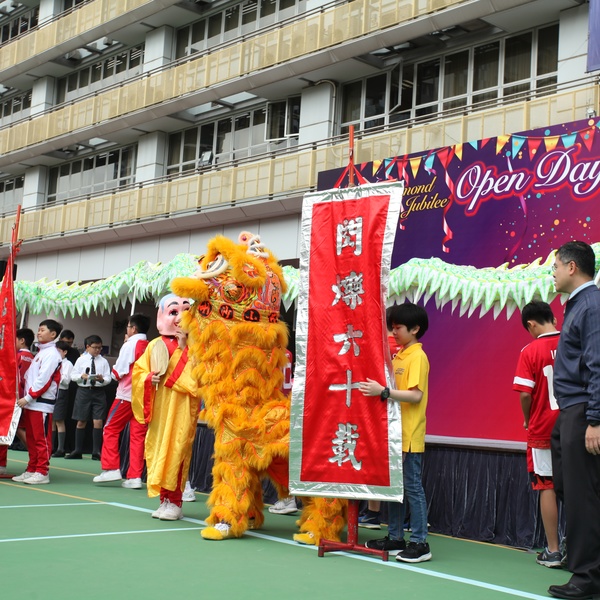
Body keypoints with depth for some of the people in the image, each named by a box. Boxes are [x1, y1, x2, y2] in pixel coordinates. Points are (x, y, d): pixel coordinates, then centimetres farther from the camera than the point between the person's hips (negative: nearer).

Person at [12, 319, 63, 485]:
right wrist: (25, 397, 11)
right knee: (31, 439, 12)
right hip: (31, 403, 9)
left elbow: (43, 379, -16)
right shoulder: (41, 352, 21)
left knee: (42, 439, -6)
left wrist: (28, 397, -15)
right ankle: (31, 470, 18)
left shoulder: (52, 354, -9)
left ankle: (42, 472, -3)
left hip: (42, 403, -9)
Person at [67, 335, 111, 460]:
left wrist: (102, 379, -20)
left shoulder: (103, 361, 3)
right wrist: (81, 376, -14)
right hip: (83, 391, 1)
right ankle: (78, 451, 18)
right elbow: (73, 375, 5)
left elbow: (108, 378, 1)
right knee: (81, 422, 8)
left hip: (98, 392, -1)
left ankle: (96, 451, 3)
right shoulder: (81, 360, 5)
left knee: (98, 422, -6)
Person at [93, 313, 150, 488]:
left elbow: (118, 373, -8)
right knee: (138, 435, 4)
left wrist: (114, 373, 11)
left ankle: (111, 468, 3)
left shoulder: (129, 345, -7)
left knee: (111, 429, 8)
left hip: (127, 395, -5)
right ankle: (135, 476, 2)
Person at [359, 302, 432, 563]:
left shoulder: (417, 357, -11)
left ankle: (419, 543, 3)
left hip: (409, 435, -8)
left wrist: (384, 392, -28)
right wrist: (377, 389, 5)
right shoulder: (398, 356, 14)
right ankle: (395, 538, 21)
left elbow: (416, 395, -22)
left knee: (412, 487, -3)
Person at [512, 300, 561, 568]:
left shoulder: (530, 351, -11)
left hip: (543, 429, -3)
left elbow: (525, 394, -14)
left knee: (547, 487, 5)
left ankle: (552, 551, 8)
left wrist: (527, 419, 4)